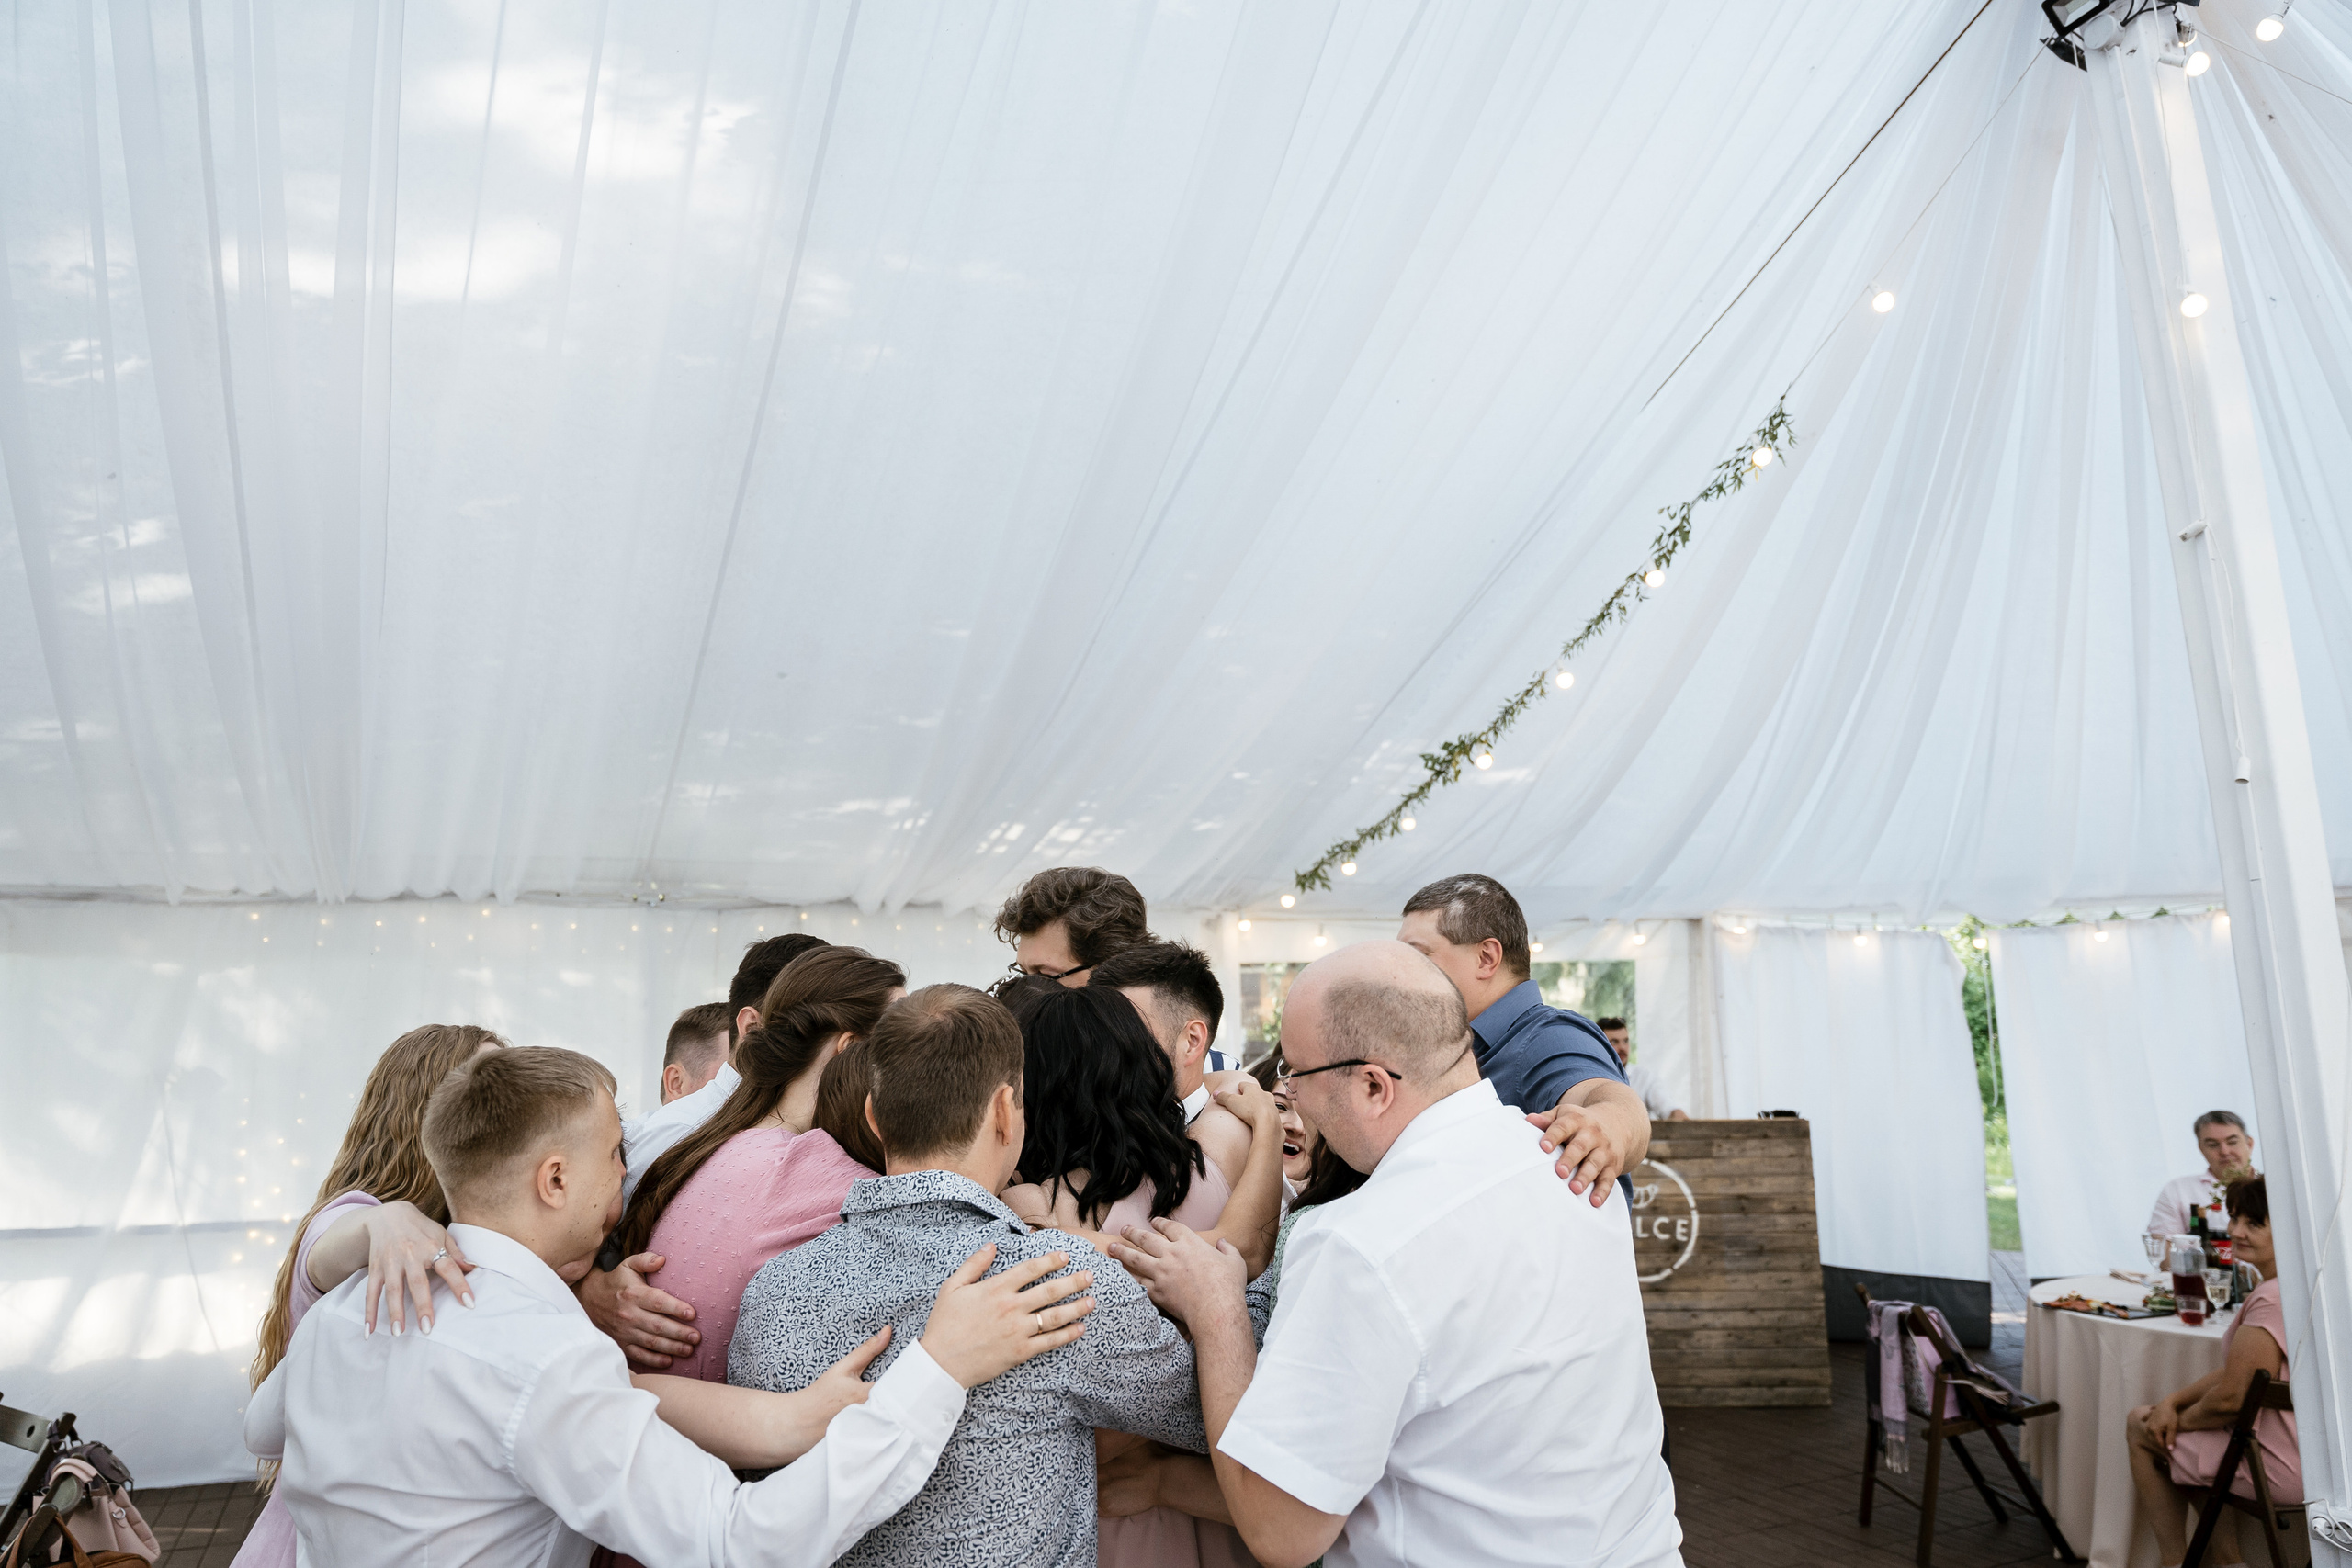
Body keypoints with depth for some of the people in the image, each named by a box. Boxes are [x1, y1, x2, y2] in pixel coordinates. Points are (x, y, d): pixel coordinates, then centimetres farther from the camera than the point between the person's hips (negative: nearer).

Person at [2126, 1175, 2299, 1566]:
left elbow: (2230, 1399, -25)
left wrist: (2181, 1420, -5)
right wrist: (2173, 1401, 2)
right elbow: (2237, 1372, 12)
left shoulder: (2272, 1300, -28)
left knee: (2139, 1428, 6)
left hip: (2283, 1469, -10)